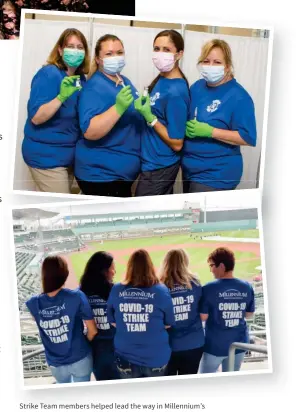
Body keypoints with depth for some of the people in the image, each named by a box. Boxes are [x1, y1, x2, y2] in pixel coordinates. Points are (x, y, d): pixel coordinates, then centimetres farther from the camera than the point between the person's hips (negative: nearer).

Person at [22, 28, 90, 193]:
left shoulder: (81, 79, 6)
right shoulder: (48, 74, -15)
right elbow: (36, 118, -23)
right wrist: (61, 96, -34)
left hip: (69, 155, 7)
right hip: (47, 156, -7)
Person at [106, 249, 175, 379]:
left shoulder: (116, 290, -10)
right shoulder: (161, 291, -13)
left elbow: (113, 321, 3)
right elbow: (168, 324, -1)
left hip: (126, 357, 1)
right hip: (156, 357, -1)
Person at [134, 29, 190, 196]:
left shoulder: (176, 92, -23)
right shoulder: (161, 79, 3)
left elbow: (177, 144, -21)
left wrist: (150, 117, -23)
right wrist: (145, 108, 1)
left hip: (159, 167, -8)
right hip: (154, 162, 8)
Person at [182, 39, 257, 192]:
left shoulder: (238, 97, -15)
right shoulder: (196, 87, 6)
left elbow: (248, 138, -19)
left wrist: (209, 131, -24)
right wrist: (185, 128, -5)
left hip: (217, 174, -7)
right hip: (189, 168, 7)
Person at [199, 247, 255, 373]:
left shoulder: (209, 288, -17)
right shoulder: (247, 287, -4)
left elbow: (203, 317, -14)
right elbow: (249, 314, 7)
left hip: (215, 346, -4)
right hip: (238, 344, 4)